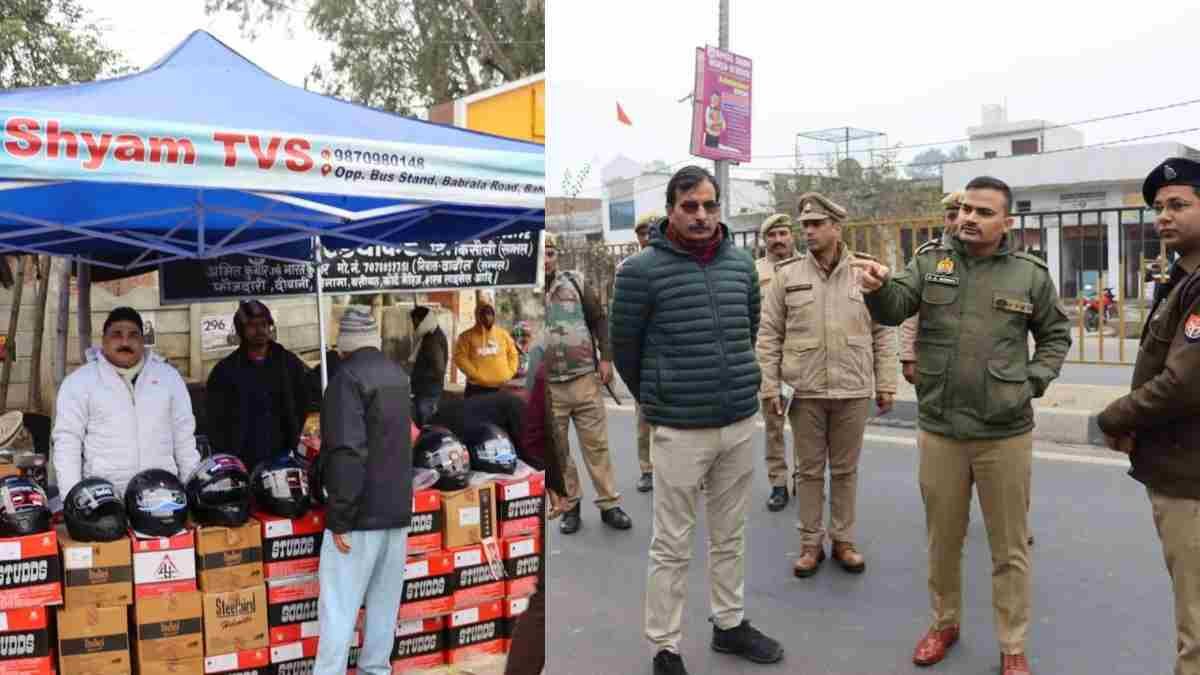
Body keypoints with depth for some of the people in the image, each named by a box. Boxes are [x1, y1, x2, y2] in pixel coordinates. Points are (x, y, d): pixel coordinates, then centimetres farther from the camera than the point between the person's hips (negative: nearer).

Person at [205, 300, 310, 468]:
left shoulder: (290, 363, 9)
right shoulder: (226, 370, 4)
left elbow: (301, 407, 15)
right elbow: (215, 420, 6)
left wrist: (292, 444, 7)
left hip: (282, 460, 2)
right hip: (242, 463, -1)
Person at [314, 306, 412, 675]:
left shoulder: (348, 378, -13)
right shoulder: (398, 375, 11)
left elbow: (348, 452, -22)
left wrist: (339, 517, -19)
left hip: (361, 512, -7)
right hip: (397, 506, 7)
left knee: (339, 604, -2)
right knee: (384, 600, 13)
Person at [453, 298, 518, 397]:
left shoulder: (503, 334, 8)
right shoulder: (468, 336, -3)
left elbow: (512, 354, 16)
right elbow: (460, 357, -9)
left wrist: (509, 373, 4)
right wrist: (475, 374, -15)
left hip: (501, 387, 4)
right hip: (477, 388, -4)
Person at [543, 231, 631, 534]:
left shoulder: (576, 282, 4)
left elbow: (598, 320, 8)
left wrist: (605, 358, 0)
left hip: (585, 380, 1)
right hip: (545, 387, -1)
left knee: (597, 445, 6)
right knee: (557, 450, 9)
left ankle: (609, 505, 18)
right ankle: (569, 506, 24)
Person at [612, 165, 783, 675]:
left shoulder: (742, 264, 4)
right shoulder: (641, 270, -11)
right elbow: (624, 347, -1)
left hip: (741, 424, 5)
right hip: (679, 431, -5)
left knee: (730, 537, 19)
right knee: (672, 547, 7)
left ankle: (730, 625, 37)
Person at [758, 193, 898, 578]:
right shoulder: (787, 275, -1)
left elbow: (883, 333, 5)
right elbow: (769, 335, 1)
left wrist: (885, 384, 3)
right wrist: (769, 386, -3)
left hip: (853, 391, 0)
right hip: (804, 392, 0)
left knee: (845, 470, 12)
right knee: (809, 470, 9)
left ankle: (843, 541, 26)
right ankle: (811, 544, 22)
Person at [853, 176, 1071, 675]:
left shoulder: (1030, 274, -1)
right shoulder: (930, 263, 0)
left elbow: (1056, 334, 11)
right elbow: (893, 309, -14)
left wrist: (1034, 381, -3)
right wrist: (878, 287, -35)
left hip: (1005, 433, -1)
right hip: (939, 430, 1)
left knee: (1009, 547, 11)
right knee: (942, 539, 17)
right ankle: (945, 623, 38)